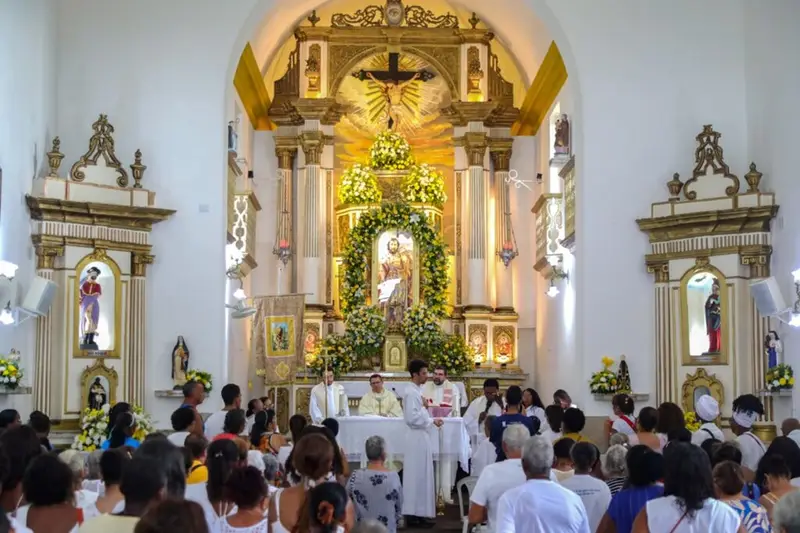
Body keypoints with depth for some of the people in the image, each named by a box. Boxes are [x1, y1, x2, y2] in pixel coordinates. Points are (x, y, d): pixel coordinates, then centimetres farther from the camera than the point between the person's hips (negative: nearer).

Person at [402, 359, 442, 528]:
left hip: (422, 436, 10)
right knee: (416, 476, -5)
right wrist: (431, 420, -16)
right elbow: (411, 417, -23)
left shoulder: (417, 391, 14)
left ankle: (418, 513, 17)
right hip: (417, 437, -10)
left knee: (422, 476, 12)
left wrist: (431, 420, 6)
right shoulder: (411, 392, -16)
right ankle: (413, 515, 0)